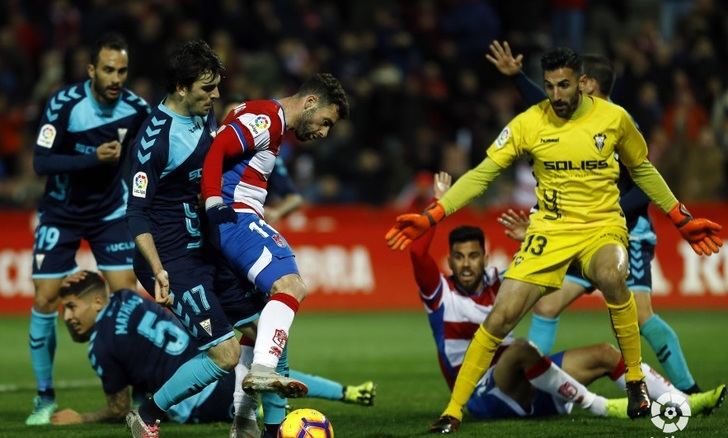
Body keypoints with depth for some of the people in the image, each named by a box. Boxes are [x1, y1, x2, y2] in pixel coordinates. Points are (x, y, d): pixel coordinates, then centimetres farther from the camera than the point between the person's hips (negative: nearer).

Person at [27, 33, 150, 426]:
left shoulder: (136, 109, -13)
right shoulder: (64, 105, -22)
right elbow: (41, 162, -26)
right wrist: (94, 158, -34)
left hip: (110, 212, 2)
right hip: (61, 213, -2)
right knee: (45, 299, -5)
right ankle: (45, 397, 7)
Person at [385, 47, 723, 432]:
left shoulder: (613, 118, -4)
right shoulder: (528, 124, -7)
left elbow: (642, 170, 13)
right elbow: (481, 175, -4)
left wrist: (683, 221, 14)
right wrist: (430, 217, -14)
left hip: (603, 227, -1)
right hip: (550, 231, 1)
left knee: (610, 277, -36)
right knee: (501, 317, -12)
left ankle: (636, 381, -15)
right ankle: (453, 411, 0)